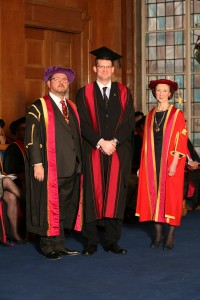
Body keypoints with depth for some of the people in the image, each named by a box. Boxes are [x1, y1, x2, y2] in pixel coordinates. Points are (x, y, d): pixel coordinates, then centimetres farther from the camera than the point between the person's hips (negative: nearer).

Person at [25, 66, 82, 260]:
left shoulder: (71, 108, 17)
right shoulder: (38, 107, -3)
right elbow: (32, 137, -9)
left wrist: (79, 162, 15)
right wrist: (37, 164, -16)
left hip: (71, 167, 6)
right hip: (49, 168, -6)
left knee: (65, 207, 8)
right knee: (50, 206, -3)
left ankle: (59, 244, 16)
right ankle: (48, 246, 7)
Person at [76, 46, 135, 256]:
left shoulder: (123, 92, 10)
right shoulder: (84, 93, 6)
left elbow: (129, 122, 2)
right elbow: (83, 124, -2)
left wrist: (114, 141, -11)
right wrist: (100, 142, -14)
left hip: (119, 151, 1)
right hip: (92, 151, -1)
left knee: (115, 195, 1)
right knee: (92, 194, -1)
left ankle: (112, 242, 7)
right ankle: (91, 242, 6)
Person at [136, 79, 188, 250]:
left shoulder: (177, 114, -3)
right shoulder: (150, 115, 12)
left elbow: (181, 140, -8)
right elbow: (146, 141, 12)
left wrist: (174, 163, -16)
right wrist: (144, 163, 5)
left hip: (170, 160, -4)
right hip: (153, 160, 4)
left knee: (170, 195, -2)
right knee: (154, 195, 4)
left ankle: (171, 235, 3)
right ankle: (158, 234, 11)